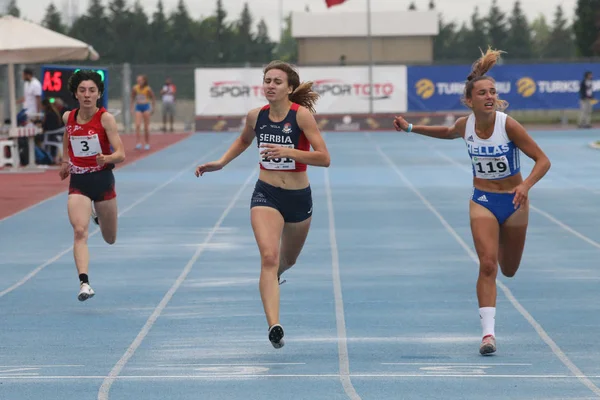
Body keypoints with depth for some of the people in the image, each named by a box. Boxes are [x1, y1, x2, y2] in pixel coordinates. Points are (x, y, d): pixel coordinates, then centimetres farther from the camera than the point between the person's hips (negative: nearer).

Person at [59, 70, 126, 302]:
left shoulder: (105, 118, -13)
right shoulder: (68, 117, -1)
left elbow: (121, 154, -19)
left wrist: (108, 158, -39)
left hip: (102, 180, -1)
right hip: (78, 182, 1)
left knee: (110, 239, 15)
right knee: (80, 231, -22)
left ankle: (98, 214, 50)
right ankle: (84, 283, -29)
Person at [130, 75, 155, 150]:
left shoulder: (148, 89, -10)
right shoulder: (135, 88, -4)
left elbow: (153, 98, 2)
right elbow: (133, 98, 10)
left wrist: (152, 108, 2)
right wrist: (132, 108, 8)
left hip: (146, 107, -2)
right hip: (138, 107, 2)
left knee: (146, 127, 4)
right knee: (137, 125, -14)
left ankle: (147, 144, 15)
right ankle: (139, 143, -17)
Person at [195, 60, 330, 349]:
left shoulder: (301, 114, -14)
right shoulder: (256, 116, -3)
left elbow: (324, 158, -20)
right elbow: (244, 140, 22)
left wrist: (287, 151, -30)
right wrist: (221, 162, 10)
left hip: (299, 197, 0)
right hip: (266, 195, 0)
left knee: (287, 260, 23)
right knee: (269, 256, -23)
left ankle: (273, 275, 61)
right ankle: (274, 326, -33)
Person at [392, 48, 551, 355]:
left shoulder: (508, 125, -22)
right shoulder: (465, 125, -10)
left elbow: (543, 160, -19)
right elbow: (448, 133, 17)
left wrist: (526, 186, -36)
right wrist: (410, 128, 10)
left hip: (513, 202, -1)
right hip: (483, 201, 1)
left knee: (508, 270, 16)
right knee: (487, 265, -16)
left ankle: (502, 242, 54)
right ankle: (488, 332, -16)